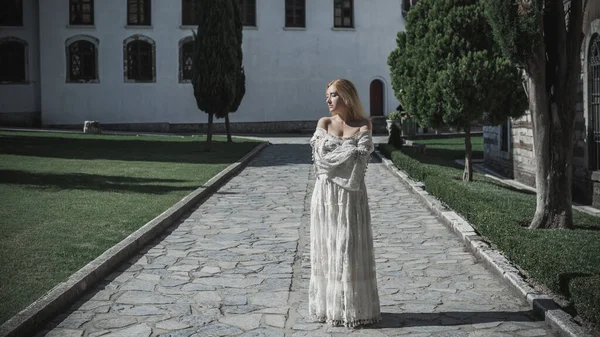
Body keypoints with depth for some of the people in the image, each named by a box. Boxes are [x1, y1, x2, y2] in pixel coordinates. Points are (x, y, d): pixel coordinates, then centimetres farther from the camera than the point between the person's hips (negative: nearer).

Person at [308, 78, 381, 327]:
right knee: (326, 247, 3)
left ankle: (354, 307, 7)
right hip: (326, 194, 2)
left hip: (351, 194, -2)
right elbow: (320, 157, -4)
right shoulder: (324, 123, 7)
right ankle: (328, 306, 11)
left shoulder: (363, 126, 2)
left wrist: (334, 154, -7)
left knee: (351, 248, -1)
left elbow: (360, 160, -8)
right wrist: (350, 150, -7)